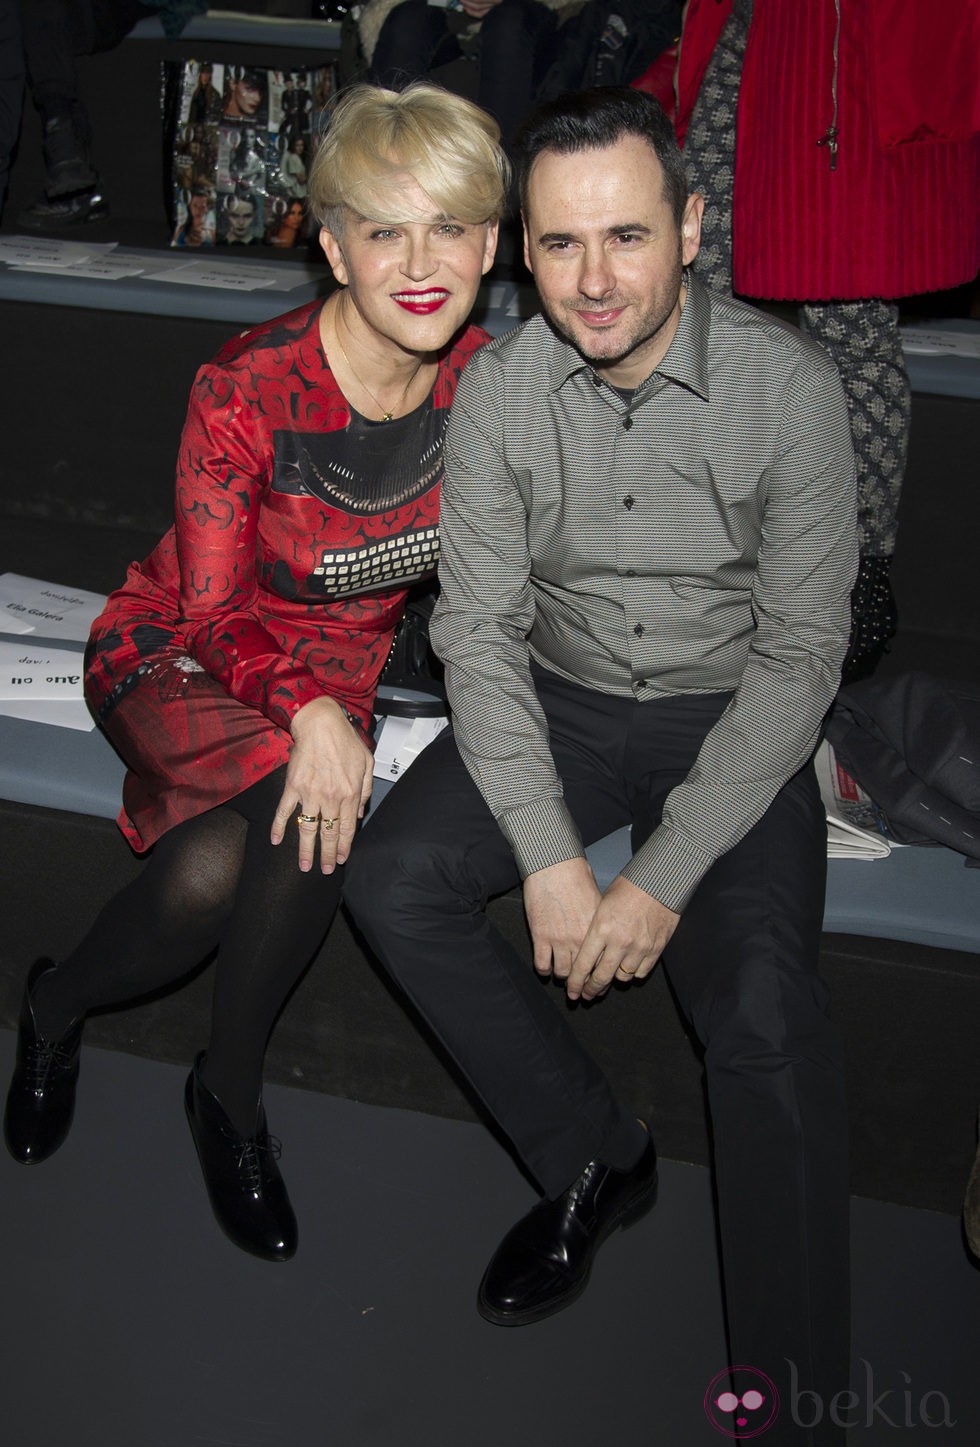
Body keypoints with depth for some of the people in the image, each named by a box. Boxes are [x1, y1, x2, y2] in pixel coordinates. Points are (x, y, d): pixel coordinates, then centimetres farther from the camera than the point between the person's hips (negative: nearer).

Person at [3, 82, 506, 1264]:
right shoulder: (248, 389, -24)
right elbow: (215, 614, -19)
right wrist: (309, 713, -38)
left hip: (337, 667, 3)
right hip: (176, 657, -3)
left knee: (215, 870, -28)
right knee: (319, 803, -32)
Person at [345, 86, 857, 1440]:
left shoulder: (789, 388, -18)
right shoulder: (499, 390, -10)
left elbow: (801, 656, -16)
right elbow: (481, 630, -7)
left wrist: (664, 880, -21)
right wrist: (552, 860, -18)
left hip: (731, 719, -3)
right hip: (560, 700, 4)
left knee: (765, 1012, -26)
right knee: (393, 881, -20)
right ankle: (596, 1159, -1)